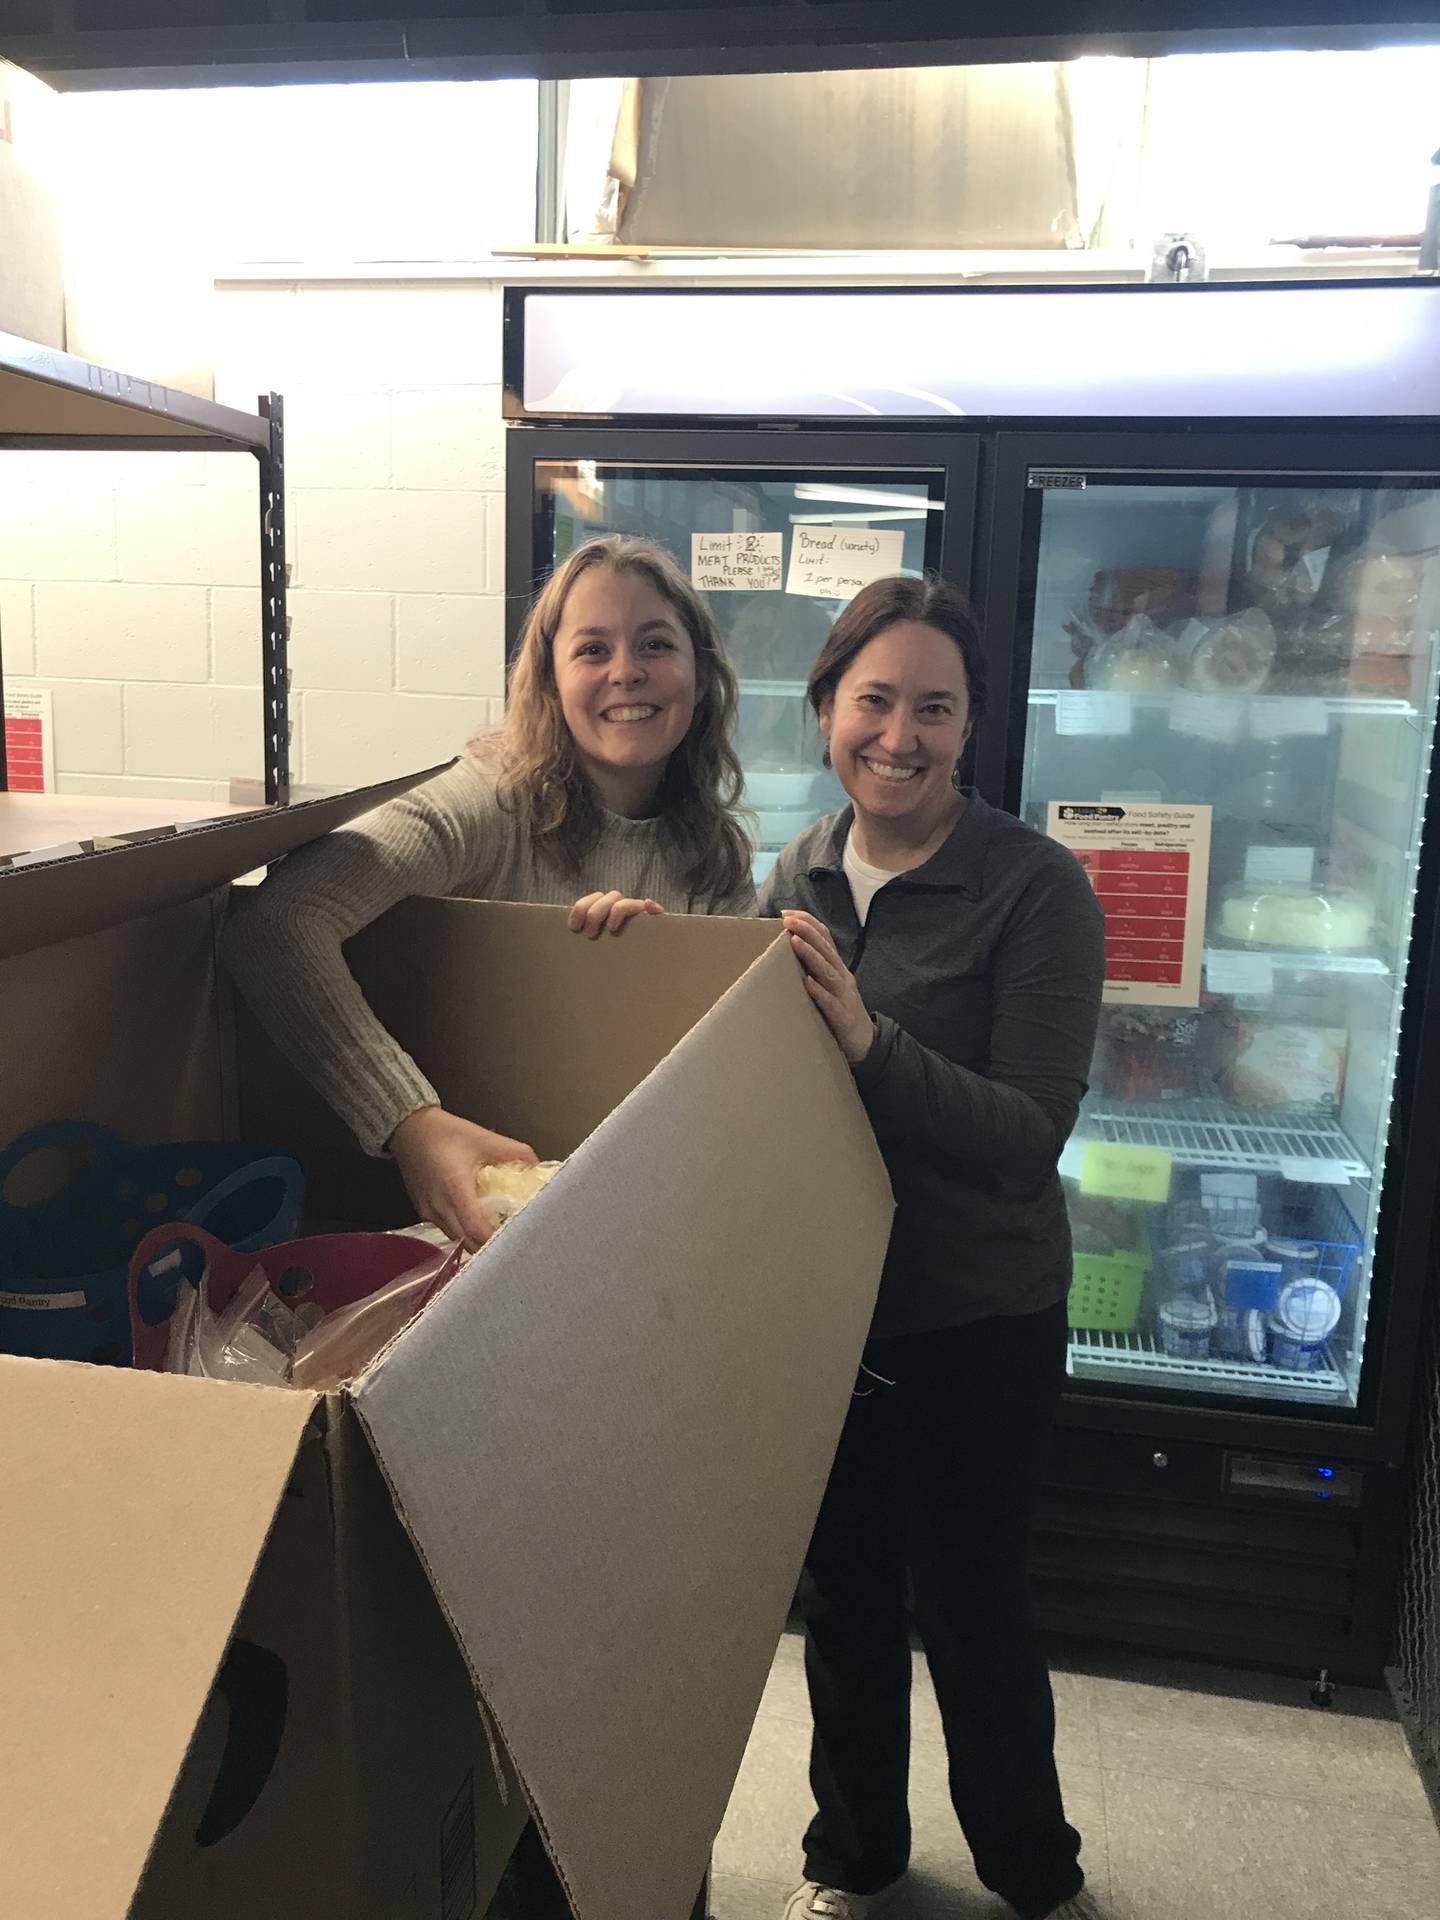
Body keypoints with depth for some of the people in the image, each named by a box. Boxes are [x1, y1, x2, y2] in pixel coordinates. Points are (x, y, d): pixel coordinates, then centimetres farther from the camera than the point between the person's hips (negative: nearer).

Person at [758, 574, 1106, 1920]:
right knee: (844, 1594, 21)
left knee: (970, 1605, 13)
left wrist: (869, 1043, -36)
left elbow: (1032, 1134, -24)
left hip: (976, 1320, -4)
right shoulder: (799, 873, 0)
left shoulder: (1036, 888, -17)